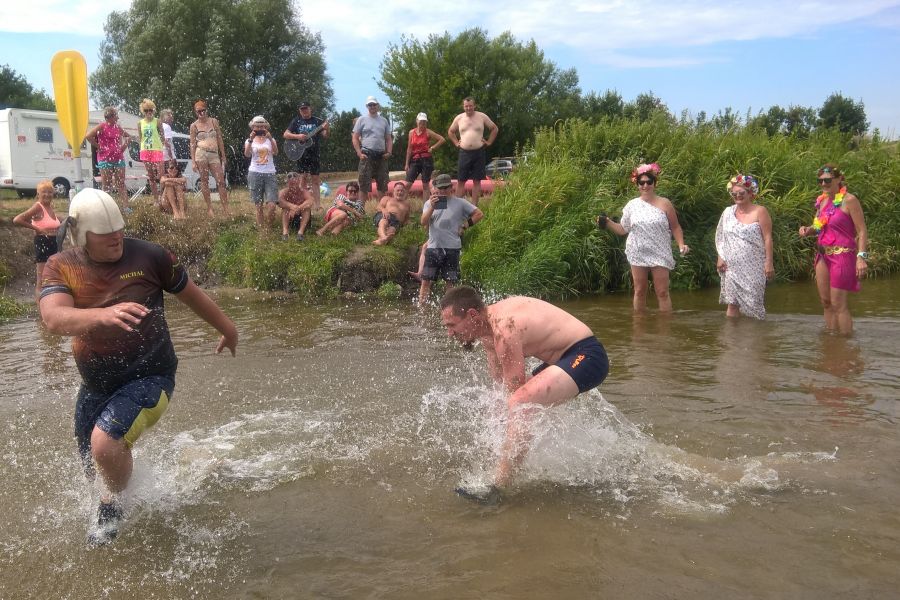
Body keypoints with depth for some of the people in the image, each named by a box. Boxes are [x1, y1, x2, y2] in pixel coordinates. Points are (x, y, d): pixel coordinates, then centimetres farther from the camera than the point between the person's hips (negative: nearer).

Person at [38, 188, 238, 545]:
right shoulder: (60, 268, -8)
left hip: (149, 377, -4)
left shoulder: (147, 256, -13)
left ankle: (114, 505, 5)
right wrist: (104, 314, -47)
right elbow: (53, 319, -27)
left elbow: (191, 294, 3)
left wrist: (227, 329, 16)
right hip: (95, 385, 4)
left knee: (104, 443, -27)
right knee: (97, 470, 19)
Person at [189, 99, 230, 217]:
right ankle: (209, 207, 5)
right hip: (201, 153, -2)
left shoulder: (214, 121, 10)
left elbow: (220, 139, 13)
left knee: (221, 181, -5)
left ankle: (225, 208, -6)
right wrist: (193, 162, -2)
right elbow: (192, 144, 5)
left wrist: (223, 156, 10)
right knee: (204, 181, 0)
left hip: (214, 155, 2)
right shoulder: (194, 125, 5)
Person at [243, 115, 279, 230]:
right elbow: (247, 154, -11)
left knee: (271, 205, -14)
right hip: (255, 174, 0)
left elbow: (275, 153, -10)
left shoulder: (271, 140, 9)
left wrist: (270, 139, -23)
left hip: (270, 174, 0)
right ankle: (261, 230, 7)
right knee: (259, 206, 1)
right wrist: (250, 140, -23)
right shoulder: (250, 141, 7)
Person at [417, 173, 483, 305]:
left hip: (452, 248, -1)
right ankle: (420, 307, -1)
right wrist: (432, 207, -17)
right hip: (433, 247, 1)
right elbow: (423, 222, -5)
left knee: (451, 282, 3)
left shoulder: (459, 203, 4)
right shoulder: (429, 203, 10)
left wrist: (465, 225, 2)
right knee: (426, 280, -4)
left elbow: (479, 214, 8)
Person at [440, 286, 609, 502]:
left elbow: (515, 387, -20)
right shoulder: (488, 324, 6)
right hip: (567, 358, 11)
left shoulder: (503, 330, -24)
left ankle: (495, 488, -30)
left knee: (519, 404, -29)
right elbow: (500, 381, 12)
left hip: (586, 356, -11)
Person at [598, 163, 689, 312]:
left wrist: (681, 244, -11)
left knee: (662, 292, -3)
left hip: (659, 254, -2)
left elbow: (675, 227, 3)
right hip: (638, 254, 2)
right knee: (639, 292, 7)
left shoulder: (664, 203, 1)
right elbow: (623, 229, 10)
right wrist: (607, 223, -4)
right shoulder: (631, 205, 6)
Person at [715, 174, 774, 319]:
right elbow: (722, 238, 16)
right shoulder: (728, 212, 10)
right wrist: (720, 258, 6)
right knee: (732, 302, 3)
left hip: (753, 267, -4)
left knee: (753, 304, -2)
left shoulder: (759, 211, -3)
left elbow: (767, 238, -7)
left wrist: (769, 262, -13)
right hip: (732, 267, 4)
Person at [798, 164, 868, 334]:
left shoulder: (849, 200, -11)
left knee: (838, 304, -7)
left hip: (842, 255, -7)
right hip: (823, 255, 7)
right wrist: (808, 229, 1)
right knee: (826, 302, 11)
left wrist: (861, 256, -23)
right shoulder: (822, 201, 10)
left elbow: (862, 231, -13)